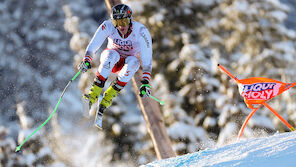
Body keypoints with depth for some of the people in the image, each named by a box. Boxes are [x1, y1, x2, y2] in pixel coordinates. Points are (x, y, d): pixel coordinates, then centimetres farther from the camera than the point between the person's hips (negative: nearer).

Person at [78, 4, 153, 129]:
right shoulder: (108, 26, -24)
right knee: (112, 54, -35)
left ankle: (106, 100, -31)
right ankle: (93, 94, -36)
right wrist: (86, 60, -44)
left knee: (133, 61, -35)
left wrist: (145, 82, -40)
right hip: (110, 58, 0)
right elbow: (93, 46, -25)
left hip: (128, 62, 0)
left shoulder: (141, 31, -27)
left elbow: (147, 59, -31)